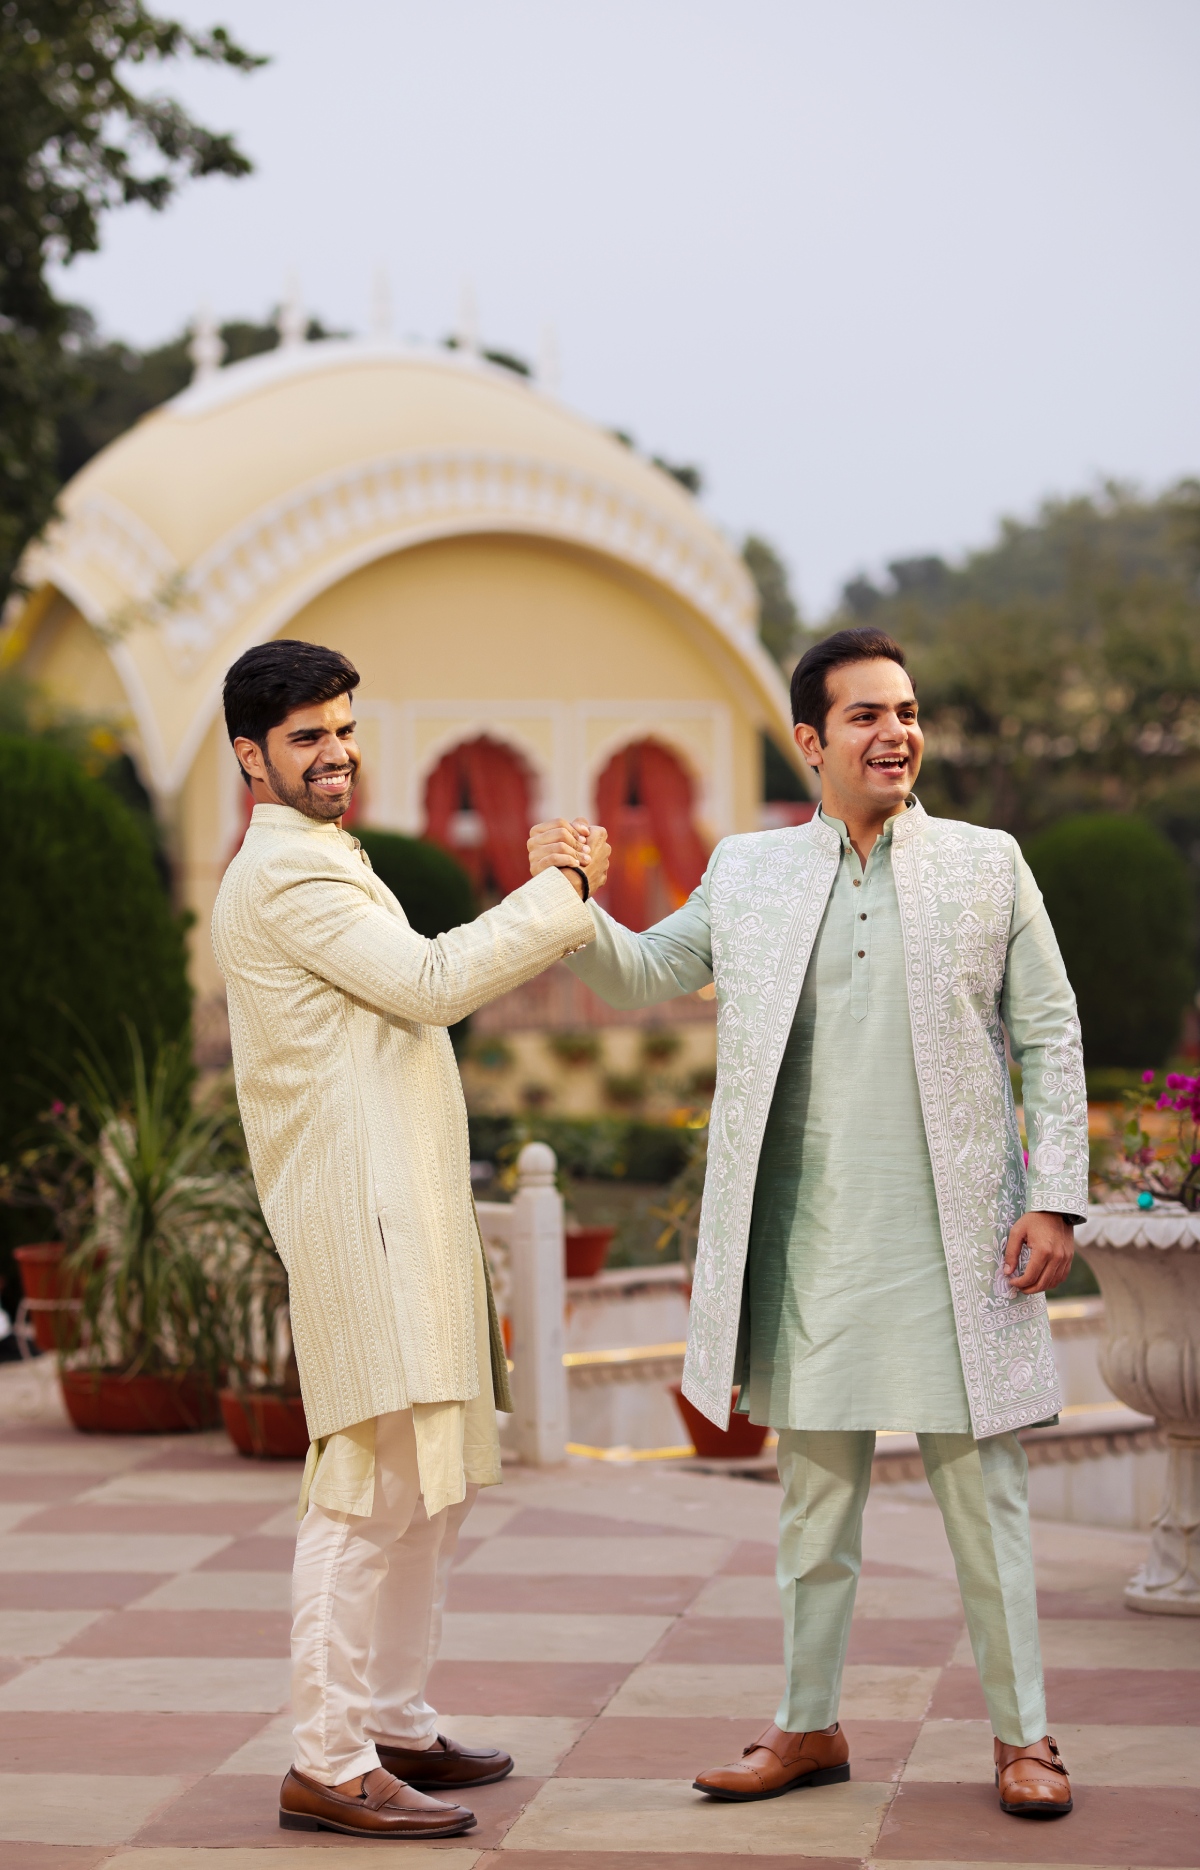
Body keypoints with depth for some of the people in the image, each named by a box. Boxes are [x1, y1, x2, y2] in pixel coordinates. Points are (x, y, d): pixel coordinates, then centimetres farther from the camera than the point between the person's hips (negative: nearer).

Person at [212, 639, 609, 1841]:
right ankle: (328, 1767, -9)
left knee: (434, 1478, 15)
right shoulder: (284, 869, -11)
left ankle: (393, 1726, 23)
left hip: (406, 1212, 11)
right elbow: (430, 985, -16)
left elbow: (422, 986, 25)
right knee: (372, 1488, -12)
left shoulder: (323, 864, 24)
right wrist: (562, 891, -9)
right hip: (358, 1213, -11)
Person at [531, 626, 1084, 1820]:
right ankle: (809, 1727, 22)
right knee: (813, 1495, 11)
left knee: (981, 1492, 2)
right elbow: (644, 976, 13)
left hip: (955, 1244, -2)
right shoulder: (749, 873, 8)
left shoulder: (987, 865, 3)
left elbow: (1050, 1036, 3)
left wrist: (1056, 1197, -5)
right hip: (809, 1245, 2)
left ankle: (1022, 1735, 13)